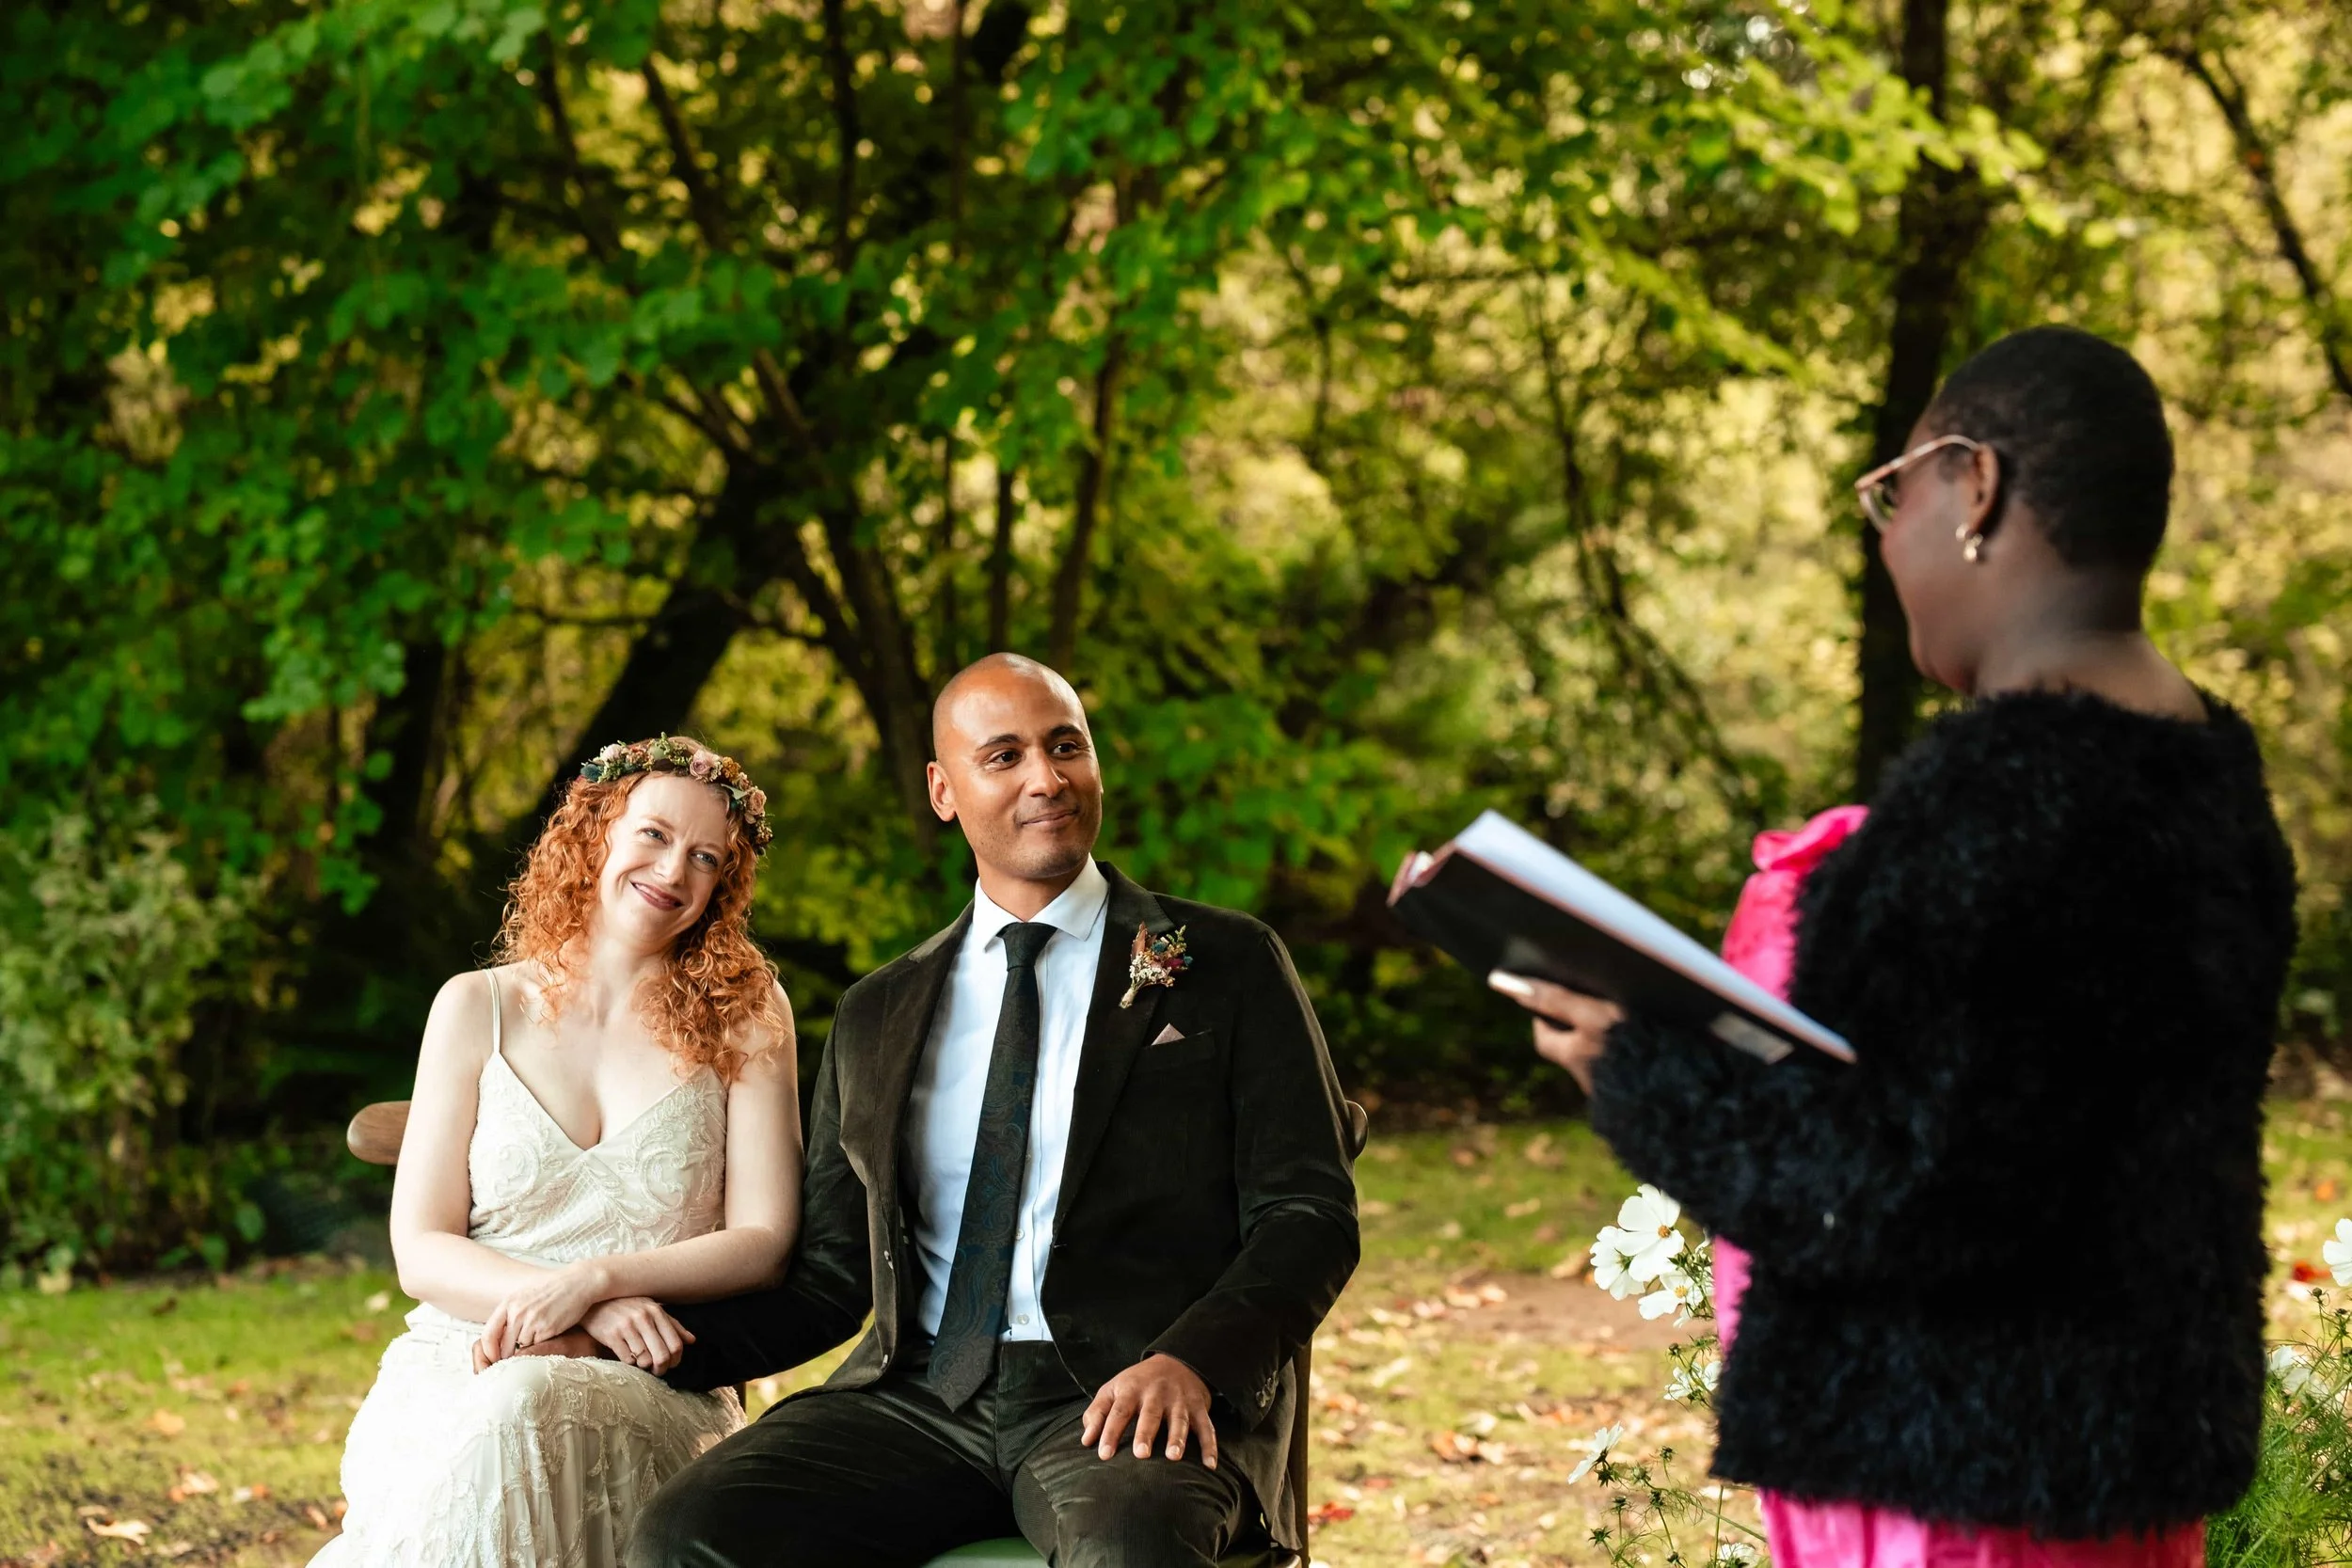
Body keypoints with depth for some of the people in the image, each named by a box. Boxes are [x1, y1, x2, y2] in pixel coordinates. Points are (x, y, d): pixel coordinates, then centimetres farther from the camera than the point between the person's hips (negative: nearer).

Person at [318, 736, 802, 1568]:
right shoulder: (477, 1008, 10)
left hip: (651, 1387, 0)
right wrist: (593, 1311, -13)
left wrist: (594, 1281, -15)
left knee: (521, 1407, -37)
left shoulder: (743, 1017, 9)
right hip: (461, 1363, 1)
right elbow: (421, 1249, 4)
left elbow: (762, 1242, 2)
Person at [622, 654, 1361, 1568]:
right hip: (920, 1393, 5)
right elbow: (832, 1278, 19)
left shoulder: (1227, 967, 10)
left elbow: (1310, 1214, 3)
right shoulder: (875, 1018, 20)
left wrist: (1191, 1359, -17)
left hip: (1127, 1398, -4)